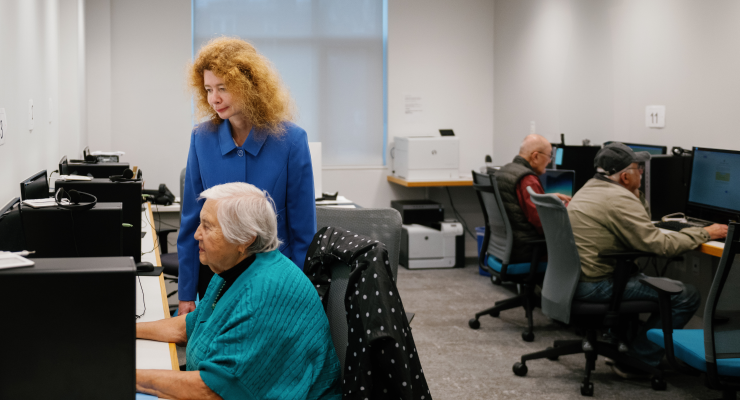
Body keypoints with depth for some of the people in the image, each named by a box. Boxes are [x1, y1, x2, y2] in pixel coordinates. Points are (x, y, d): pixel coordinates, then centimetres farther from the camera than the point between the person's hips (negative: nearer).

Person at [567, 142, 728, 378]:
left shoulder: (590, 188, 13)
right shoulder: (619, 199, -18)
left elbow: (640, 226, 22)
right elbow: (660, 245, -19)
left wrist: (637, 195, 7)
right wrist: (705, 234, -7)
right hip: (594, 284, -10)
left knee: (644, 279, 35)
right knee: (686, 296, -8)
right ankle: (637, 362, 0)